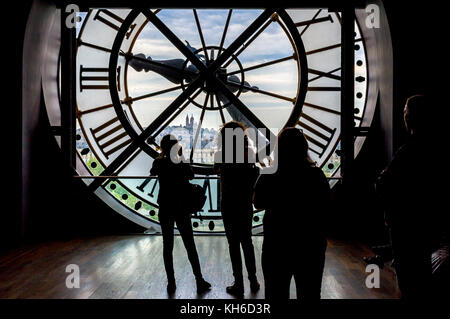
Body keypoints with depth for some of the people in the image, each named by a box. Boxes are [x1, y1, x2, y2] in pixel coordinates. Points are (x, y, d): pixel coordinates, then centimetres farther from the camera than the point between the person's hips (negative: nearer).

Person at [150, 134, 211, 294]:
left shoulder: (159, 163, -4)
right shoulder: (183, 163, -8)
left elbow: (152, 172, 18)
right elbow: (191, 175, 11)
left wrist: (160, 156, 25)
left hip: (165, 210, 1)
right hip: (182, 209, -1)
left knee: (167, 246, 9)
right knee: (190, 245, 6)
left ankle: (171, 283, 10)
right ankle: (200, 282, 8)